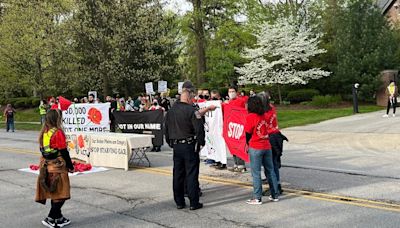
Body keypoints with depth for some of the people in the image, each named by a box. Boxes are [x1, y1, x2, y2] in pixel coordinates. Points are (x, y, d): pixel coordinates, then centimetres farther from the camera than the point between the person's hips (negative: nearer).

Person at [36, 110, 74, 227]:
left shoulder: (44, 132, 6)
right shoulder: (58, 133, -17)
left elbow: (43, 150, 12)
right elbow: (64, 152, -15)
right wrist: (70, 166, -5)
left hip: (46, 166, 8)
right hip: (57, 167, -8)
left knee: (54, 194, 17)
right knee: (61, 195, 2)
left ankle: (58, 218, 26)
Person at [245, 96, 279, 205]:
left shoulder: (250, 117, -10)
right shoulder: (265, 116, 7)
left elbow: (248, 133, -6)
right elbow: (267, 129, 13)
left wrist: (248, 145, 9)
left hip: (255, 148, -5)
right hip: (267, 146, 6)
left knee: (256, 173, 0)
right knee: (270, 171, 13)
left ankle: (257, 198, 1)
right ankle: (275, 195, 19)